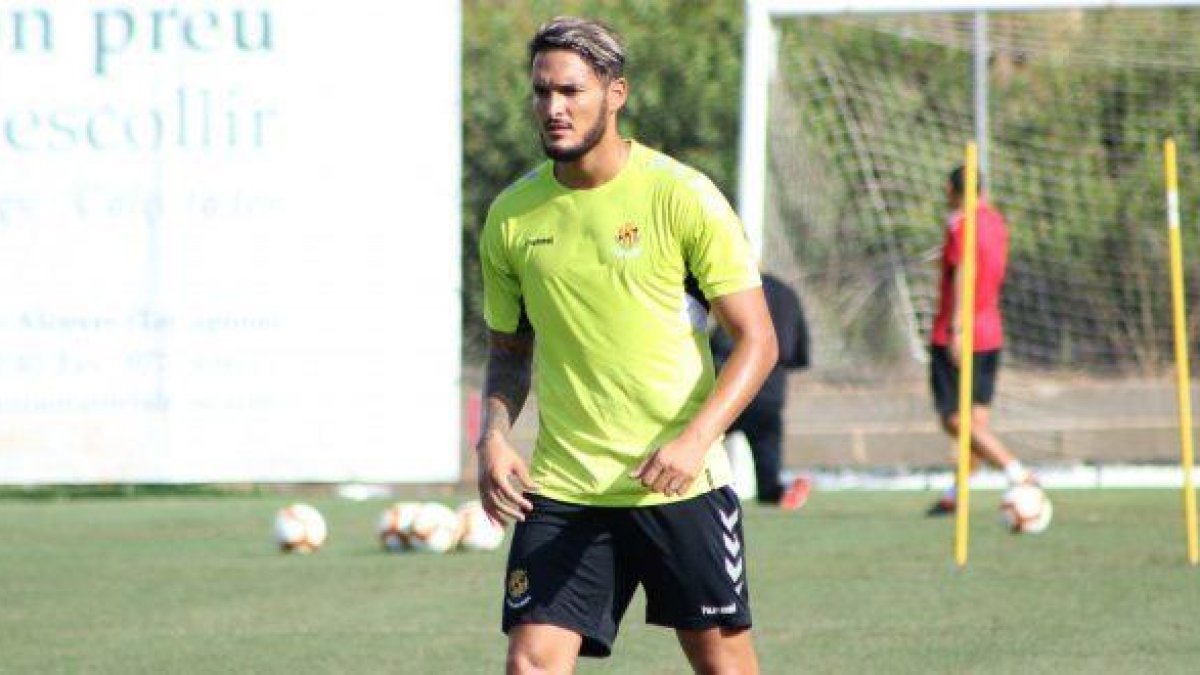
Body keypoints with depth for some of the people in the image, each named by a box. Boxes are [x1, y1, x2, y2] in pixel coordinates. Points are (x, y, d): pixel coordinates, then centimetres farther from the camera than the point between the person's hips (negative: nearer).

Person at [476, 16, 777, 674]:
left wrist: (695, 439, -21)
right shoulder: (511, 216, 3)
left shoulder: (683, 197, -8)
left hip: (680, 482, -2)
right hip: (561, 489, 2)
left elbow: (756, 340, -7)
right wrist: (493, 436, -3)